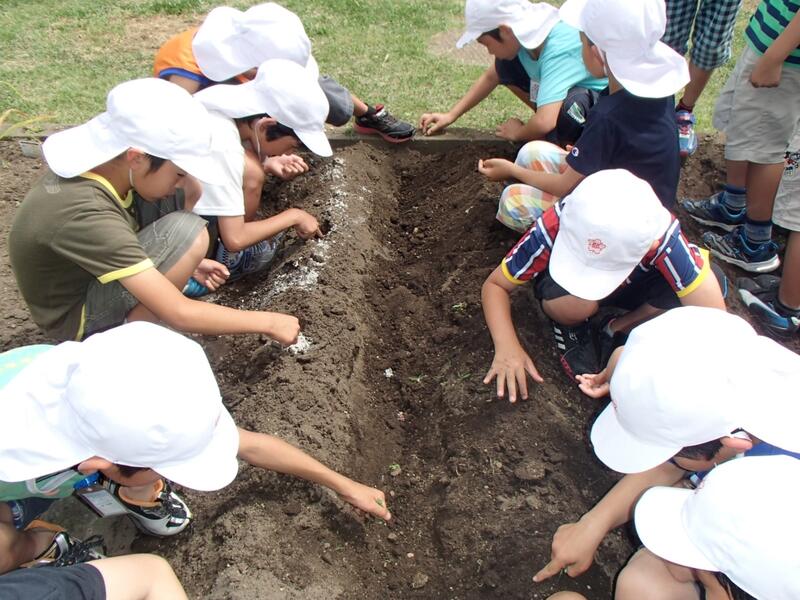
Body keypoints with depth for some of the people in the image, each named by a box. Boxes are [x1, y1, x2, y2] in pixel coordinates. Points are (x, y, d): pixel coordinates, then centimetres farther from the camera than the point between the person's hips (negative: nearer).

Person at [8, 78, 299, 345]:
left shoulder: (103, 160, -15)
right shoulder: (83, 215, -37)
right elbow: (177, 314, -36)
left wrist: (182, 262, 5)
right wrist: (267, 322, -27)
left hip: (95, 268, 8)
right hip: (76, 314, -7)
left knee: (190, 192, -6)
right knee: (187, 232, -30)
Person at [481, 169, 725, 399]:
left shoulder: (663, 238, -37)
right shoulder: (554, 228, -36)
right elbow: (495, 285, -23)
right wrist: (507, 347, -36)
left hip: (634, 288, 2)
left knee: (690, 296, -29)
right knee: (577, 302, -38)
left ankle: (617, 330, -2)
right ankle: (569, 327, -2)